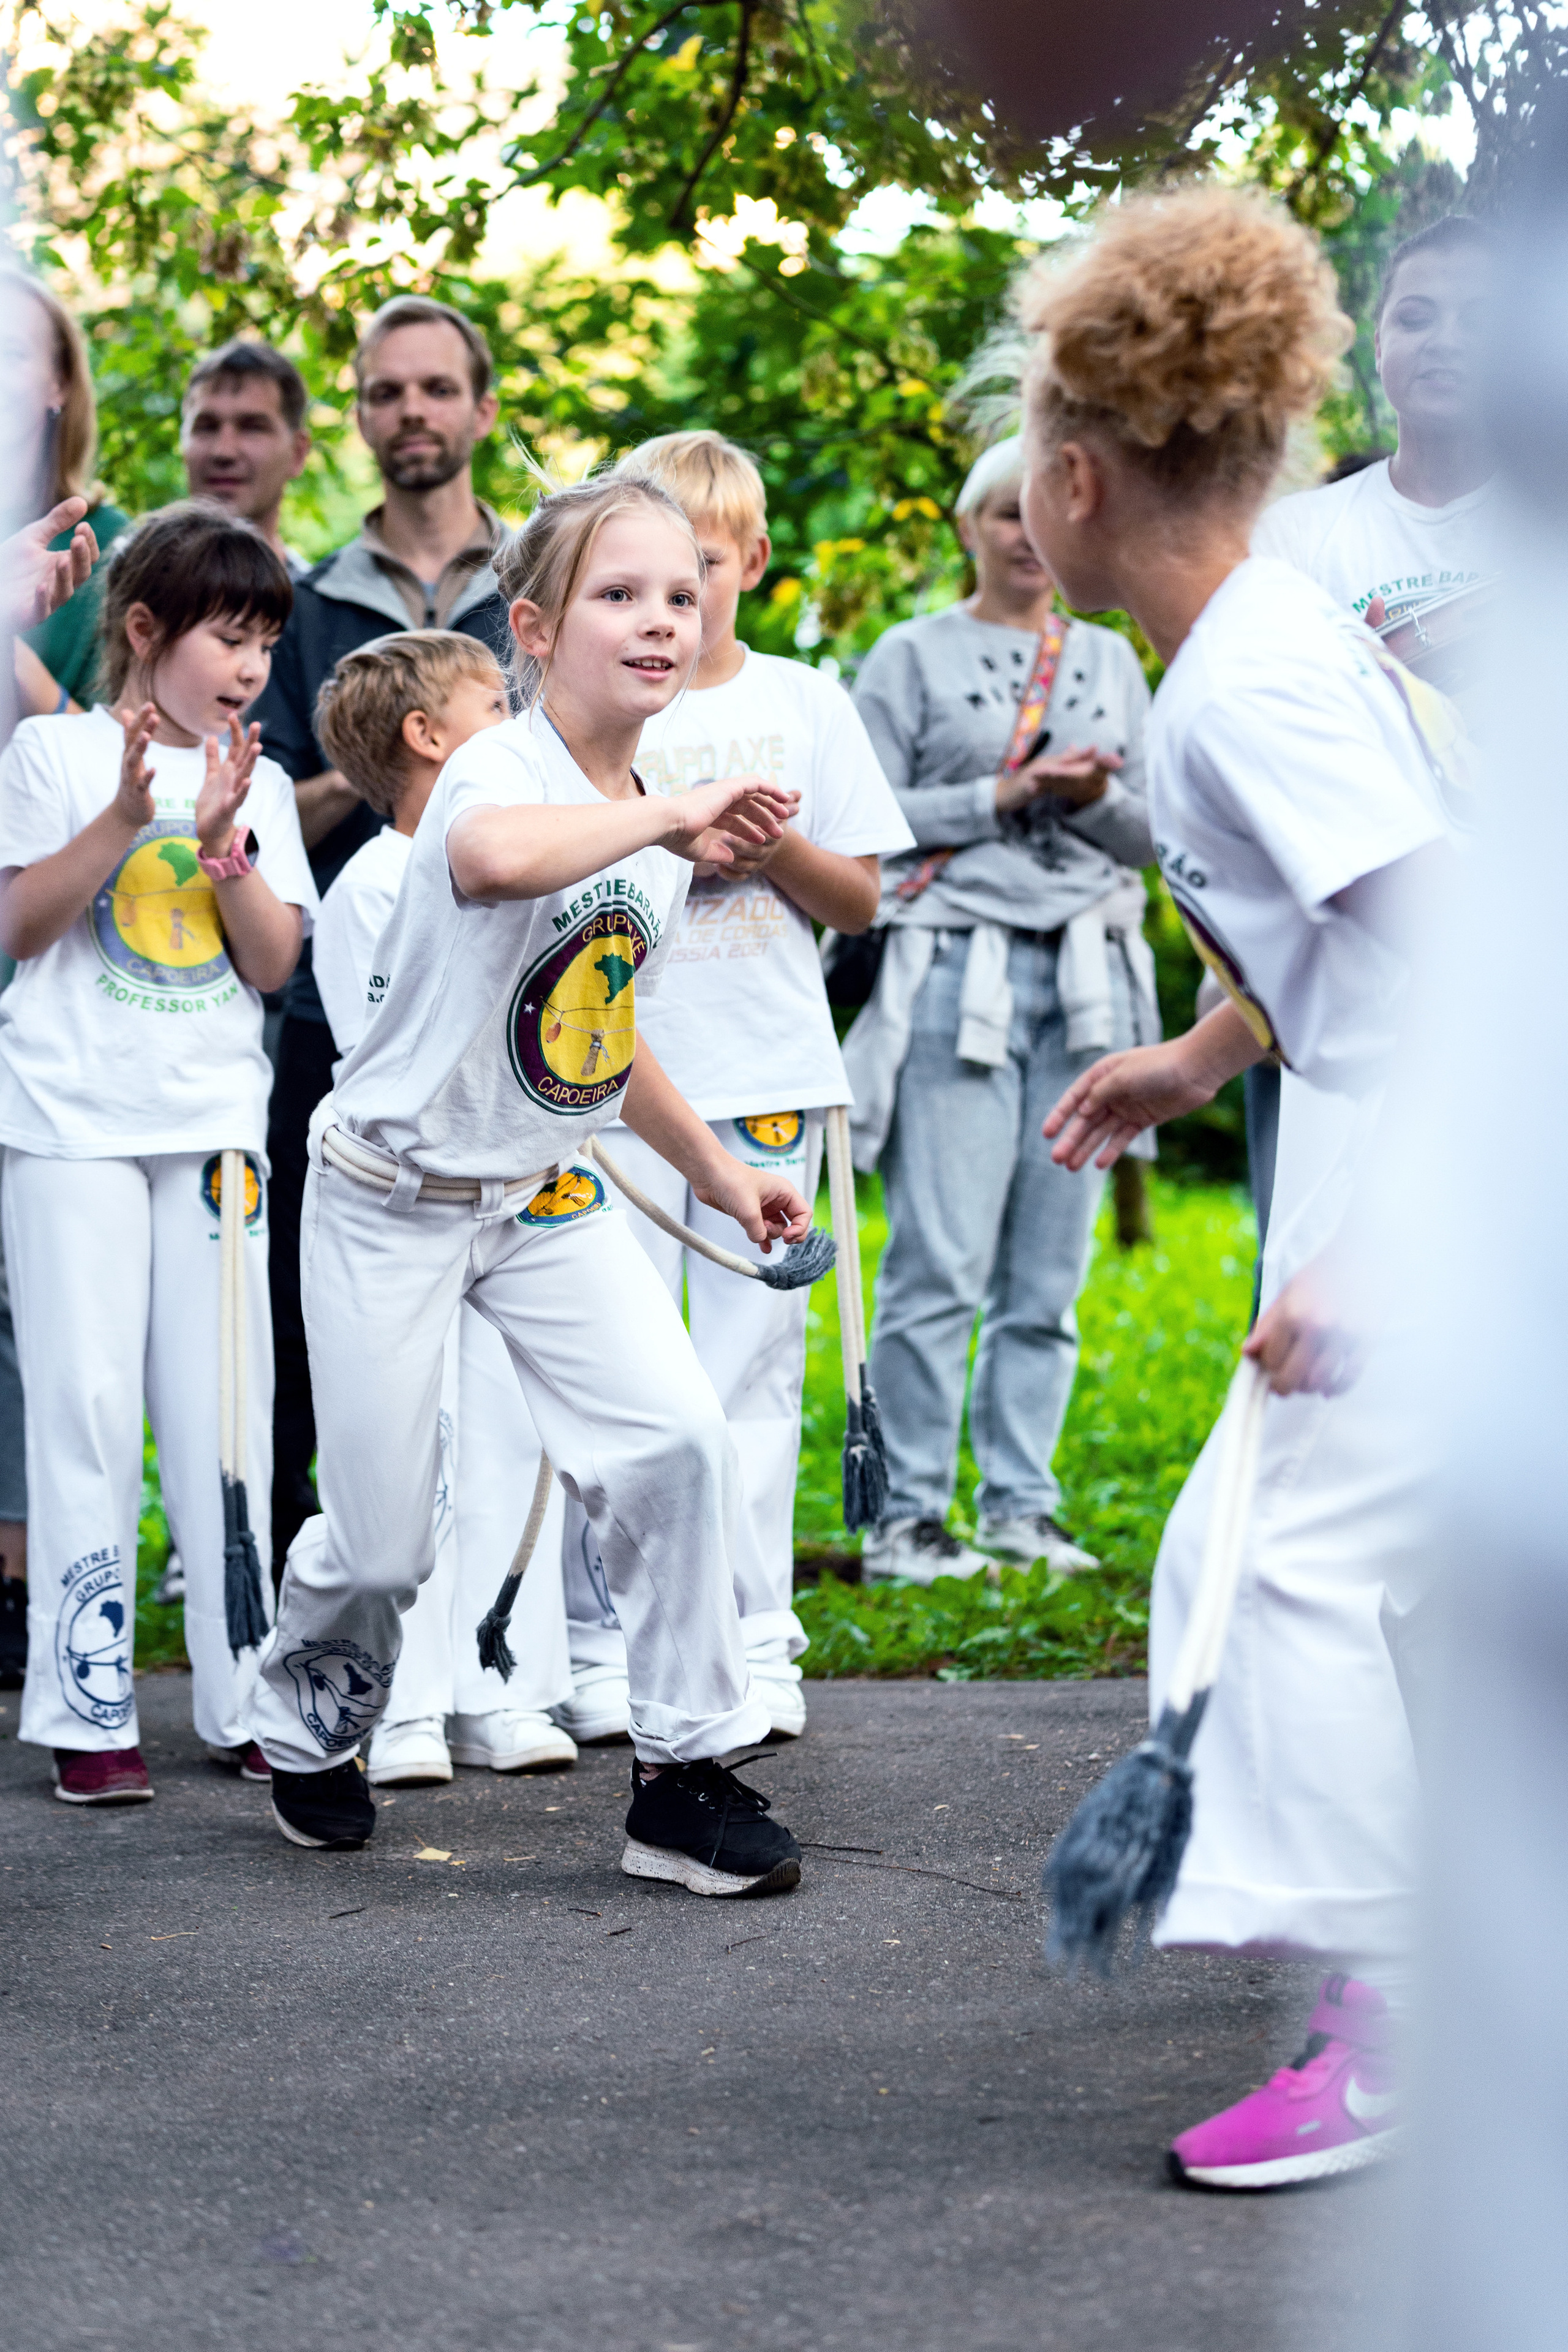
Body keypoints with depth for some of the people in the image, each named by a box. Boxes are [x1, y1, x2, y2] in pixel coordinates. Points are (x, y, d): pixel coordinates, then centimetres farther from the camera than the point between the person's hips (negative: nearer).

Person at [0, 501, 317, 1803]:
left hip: (215, 1118, 3)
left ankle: (252, 1698, 9)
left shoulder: (258, 781, 11)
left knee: (228, 1404, 2)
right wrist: (121, 817, -16)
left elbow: (274, 964, 5)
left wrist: (226, 840, -10)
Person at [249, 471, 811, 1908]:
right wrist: (672, 815, -39)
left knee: (677, 1438, -13)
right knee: (384, 1540, 1)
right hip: (394, 1196, -6)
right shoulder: (499, 774, -21)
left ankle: (687, 1774, 0)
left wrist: (717, 1171, 19)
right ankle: (312, 1725, 34)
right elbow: (499, 858, -49)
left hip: (548, 1199, 6)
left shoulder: (652, 834, 4)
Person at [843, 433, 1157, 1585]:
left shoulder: (1111, 660, 19)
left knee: (1052, 1269, 3)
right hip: (960, 971, -4)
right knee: (942, 1262, -10)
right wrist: (1003, 797, -10)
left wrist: (1090, 797, -6)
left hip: (1087, 980, 4)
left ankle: (1023, 1505, 9)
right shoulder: (912, 656, 7)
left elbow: (1148, 835, 15)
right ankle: (910, 1515, -5)